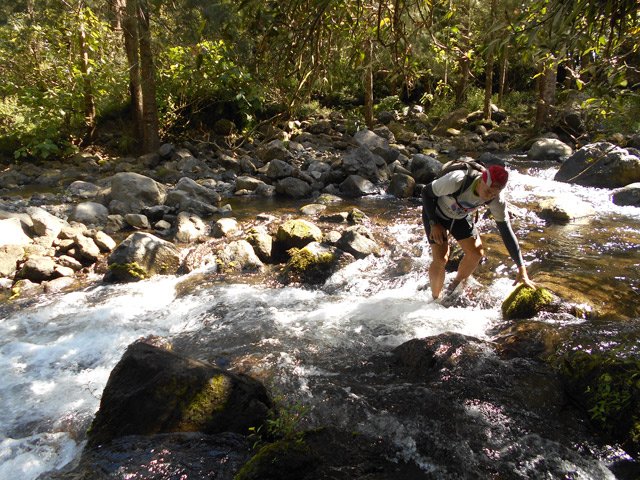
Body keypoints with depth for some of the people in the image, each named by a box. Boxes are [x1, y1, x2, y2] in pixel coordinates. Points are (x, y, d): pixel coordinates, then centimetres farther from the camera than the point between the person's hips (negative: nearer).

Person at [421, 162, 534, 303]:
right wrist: (434, 224, -25)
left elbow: (507, 232, -21)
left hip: (461, 216, 4)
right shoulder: (456, 181, -41)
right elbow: (426, 192, -24)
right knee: (441, 258, -16)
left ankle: (455, 285, 22)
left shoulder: (497, 199, -26)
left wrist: (522, 270, -24)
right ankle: (435, 299, 9)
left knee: (476, 253, -7)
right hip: (435, 213, -4)